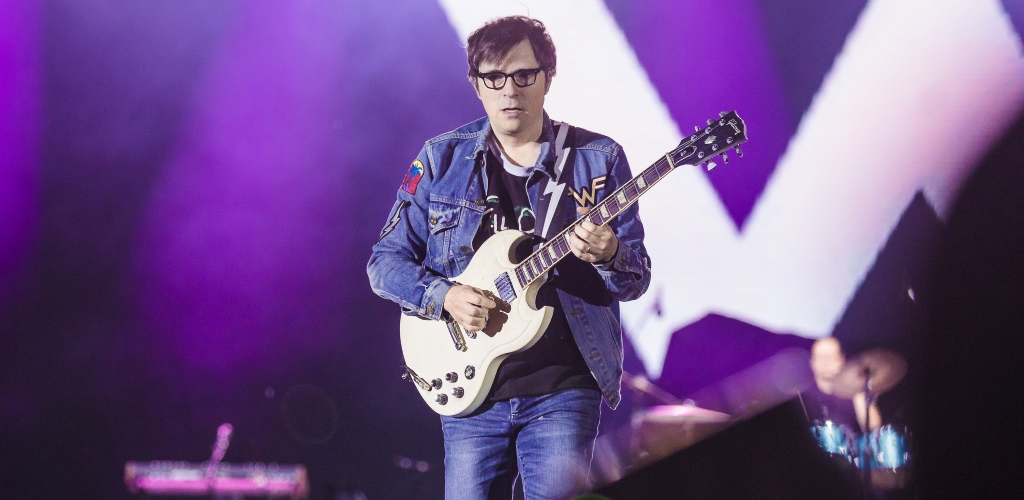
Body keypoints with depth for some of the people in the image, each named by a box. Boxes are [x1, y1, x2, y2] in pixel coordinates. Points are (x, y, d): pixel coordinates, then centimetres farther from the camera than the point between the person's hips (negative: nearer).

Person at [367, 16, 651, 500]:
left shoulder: (597, 159, 2)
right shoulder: (442, 160, 5)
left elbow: (637, 278, 3)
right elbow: (385, 261, 7)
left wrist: (608, 255, -20)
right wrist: (443, 296, -12)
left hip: (562, 388, -1)